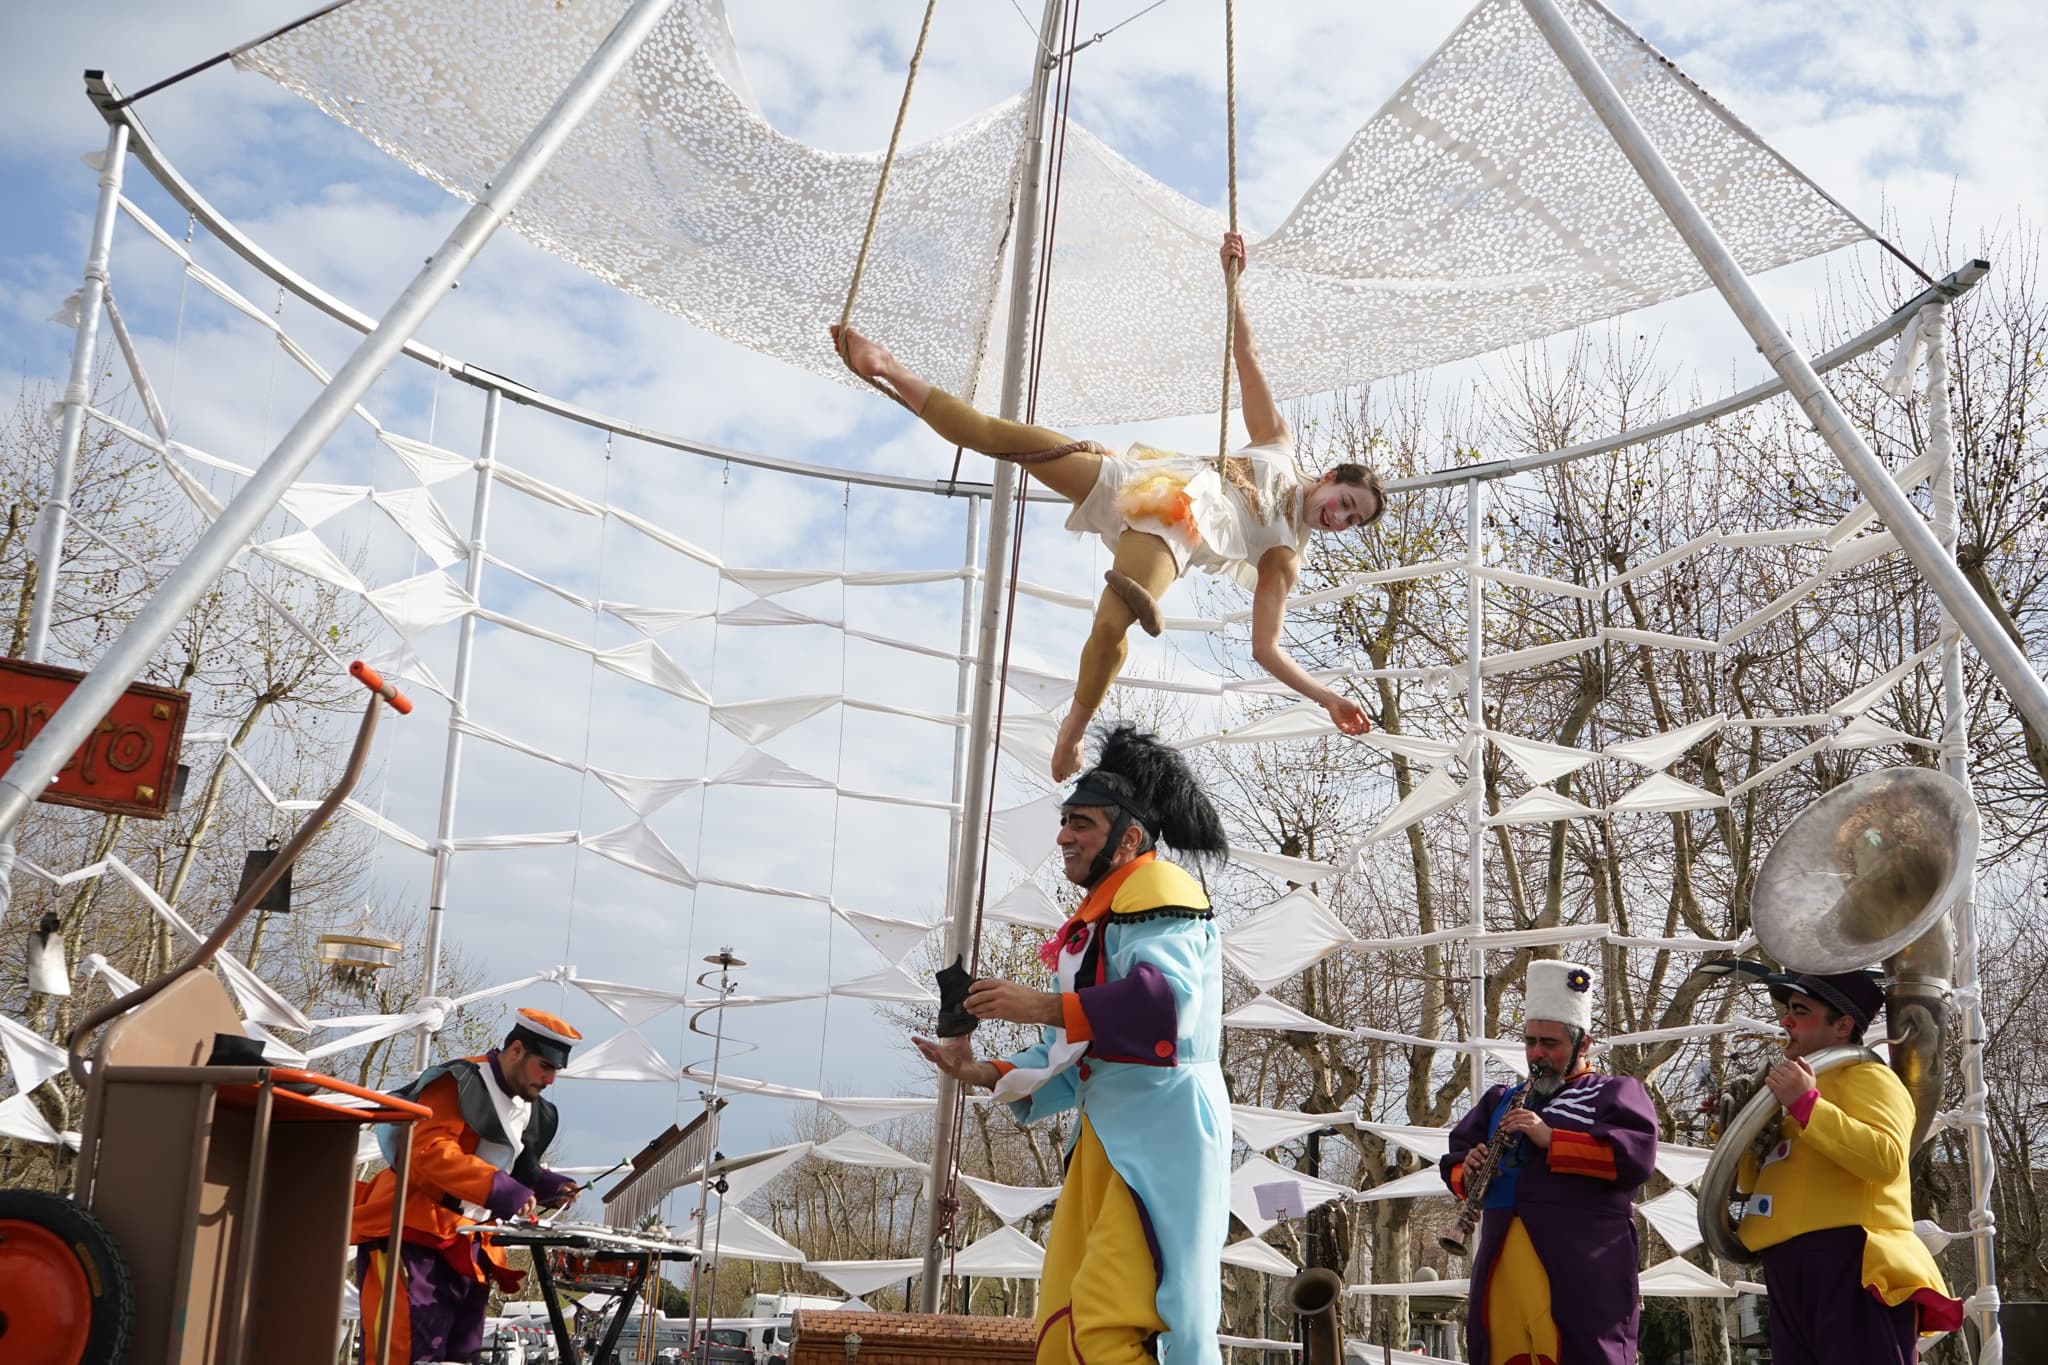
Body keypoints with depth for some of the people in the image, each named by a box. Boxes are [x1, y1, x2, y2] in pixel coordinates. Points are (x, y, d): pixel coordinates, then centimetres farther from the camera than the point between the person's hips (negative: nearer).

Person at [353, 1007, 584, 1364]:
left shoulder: (535, 1115, 13)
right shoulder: (459, 1085, -12)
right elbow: (431, 1153, -25)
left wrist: (546, 1186, 1)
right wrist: (500, 1189, -33)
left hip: (469, 1248, 8)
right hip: (412, 1234, -8)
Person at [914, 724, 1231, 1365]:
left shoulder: (1156, 890, -4)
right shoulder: (1096, 921, 24)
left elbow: (1168, 997, -24)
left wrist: (1044, 1007, -21)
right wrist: (984, 1073, 9)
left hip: (1160, 1130, -10)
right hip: (1104, 1138, 10)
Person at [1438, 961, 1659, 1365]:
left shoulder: (1616, 1093, 9)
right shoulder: (1501, 1100, 26)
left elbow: (1637, 1155, -9)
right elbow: (1455, 1157, 21)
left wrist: (1551, 1140, -16)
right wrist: (1467, 1174, -3)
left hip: (1580, 1270, -5)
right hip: (1502, 1268, 5)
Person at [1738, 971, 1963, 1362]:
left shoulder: (1865, 1075, 1)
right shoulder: (1800, 1085, 29)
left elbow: (1886, 1157, -20)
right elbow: (1753, 1181, 30)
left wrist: (1806, 1105, -21)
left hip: (1847, 1267, -9)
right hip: (1792, 1275, 10)